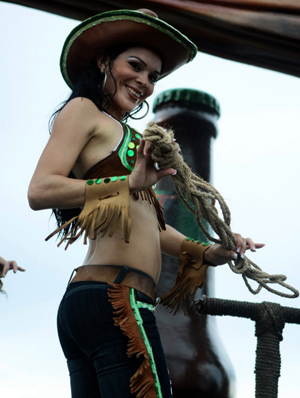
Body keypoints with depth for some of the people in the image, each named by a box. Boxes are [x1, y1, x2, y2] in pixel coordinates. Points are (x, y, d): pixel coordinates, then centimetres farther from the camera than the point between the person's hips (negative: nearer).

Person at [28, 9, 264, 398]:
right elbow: (40, 190, -11)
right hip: (115, 299, -9)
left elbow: (147, 222, 24)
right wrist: (129, 184, -18)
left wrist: (206, 253, 11)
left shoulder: (124, 133, 28)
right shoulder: (83, 109, 3)